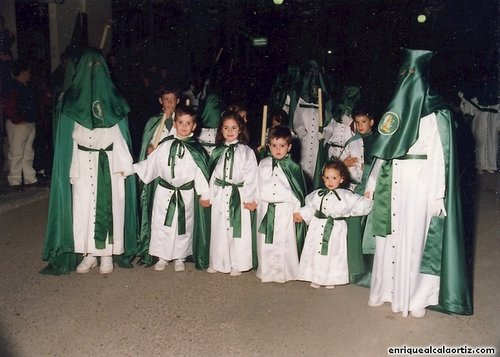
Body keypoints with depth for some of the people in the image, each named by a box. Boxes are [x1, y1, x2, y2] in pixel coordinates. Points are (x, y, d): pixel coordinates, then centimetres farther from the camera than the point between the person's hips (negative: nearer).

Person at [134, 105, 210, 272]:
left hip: (186, 194, -1)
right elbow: (150, 163, 7)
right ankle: (162, 257, 20)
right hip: (164, 192, 1)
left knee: (183, 226, 9)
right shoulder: (165, 146, 1)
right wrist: (131, 169, 5)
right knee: (161, 224, 5)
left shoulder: (196, 149, -4)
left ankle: (180, 258, 25)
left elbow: (200, 171, -3)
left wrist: (204, 194, -4)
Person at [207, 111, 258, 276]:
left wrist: (251, 198, -11)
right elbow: (213, 175, 12)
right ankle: (218, 262, 23)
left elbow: (251, 176, -6)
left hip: (239, 196, -4)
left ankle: (237, 264, 13)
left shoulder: (246, 151, -3)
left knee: (238, 230, 0)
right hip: (220, 195, 4)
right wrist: (210, 195, 8)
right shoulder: (218, 152, 9)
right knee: (219, 230, 9)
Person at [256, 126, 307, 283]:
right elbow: (259, 186, 11)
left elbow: (298, 192, -2)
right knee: (265, 242, 10)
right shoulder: (263, 164, 5)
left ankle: (285, 272, 13)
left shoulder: (293, 167, -4)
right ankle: (266, 271, 23)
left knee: (284, 241, 0)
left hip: (285, 210, -3)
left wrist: (298, 212, -4)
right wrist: (256, 202, 8)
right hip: (266, 209, 3)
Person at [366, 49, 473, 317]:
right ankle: (387, 289, 26)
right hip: (392, 185, 6)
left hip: (419, 186, -5)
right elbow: (383, 151, 11)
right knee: (389, 238, 11)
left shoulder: (437, 114, -7)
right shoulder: (397, 107, 10)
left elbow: (440, 157, -10)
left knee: (415, 240, 1)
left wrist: (437, 195, -15)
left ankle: (417, 297, 15)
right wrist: (372, 182, 10)